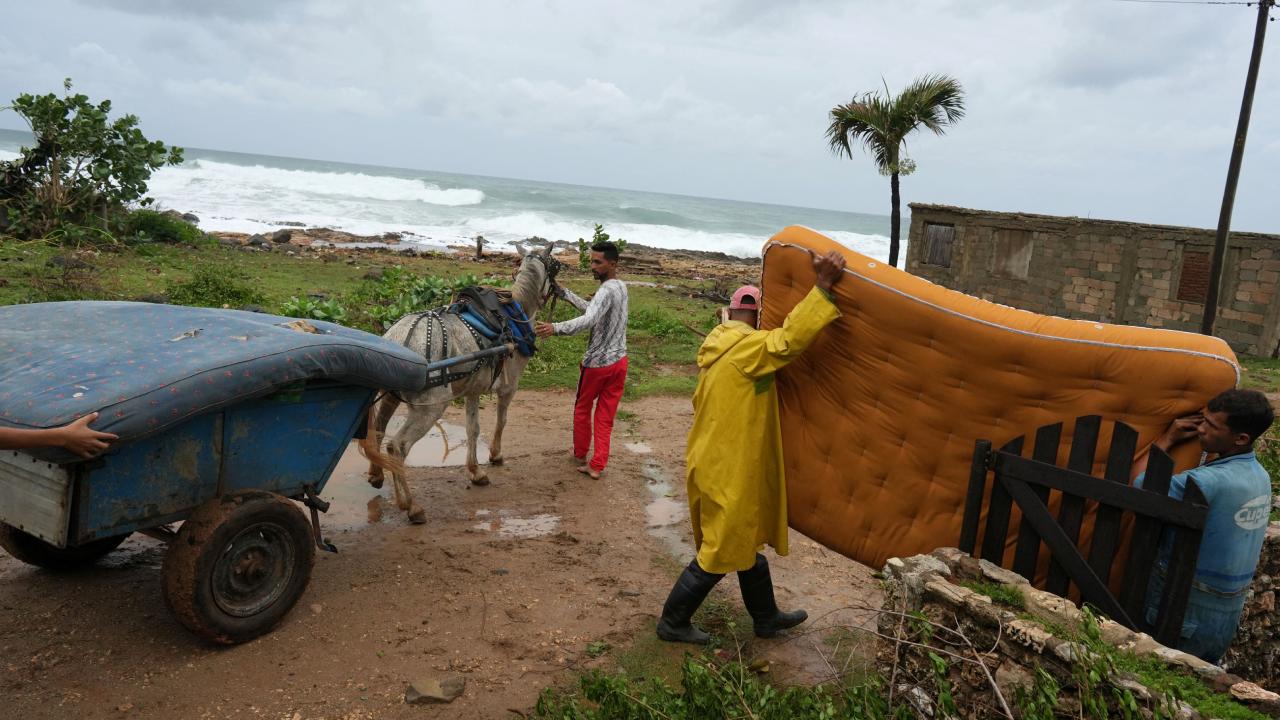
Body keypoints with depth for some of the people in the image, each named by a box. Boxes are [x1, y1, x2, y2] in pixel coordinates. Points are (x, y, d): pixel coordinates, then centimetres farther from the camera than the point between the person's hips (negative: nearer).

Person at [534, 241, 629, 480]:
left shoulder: (607, 290, -22)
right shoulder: (621, 287, 6)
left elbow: (589, 320, -39)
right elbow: (592, 309, 14)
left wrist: (555, 328, -50)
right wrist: (565, 293, 13)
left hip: (597, 363, -7)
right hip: (618, 361, 7)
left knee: (582, 409, 16)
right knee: (605, 416, 10)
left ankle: (580, 455, 31)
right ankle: (597, 465, 12)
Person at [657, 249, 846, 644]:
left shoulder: (719, 347, 9)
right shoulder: (750, 348, -20)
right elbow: (791, 338, -38)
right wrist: (823, 287, -40)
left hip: (714, 463, 10)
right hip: (730, 473, -10)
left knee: (746, 541, 22)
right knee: (721, 551, 5)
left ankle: (766, 617, 38)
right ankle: (673, 622, 19)